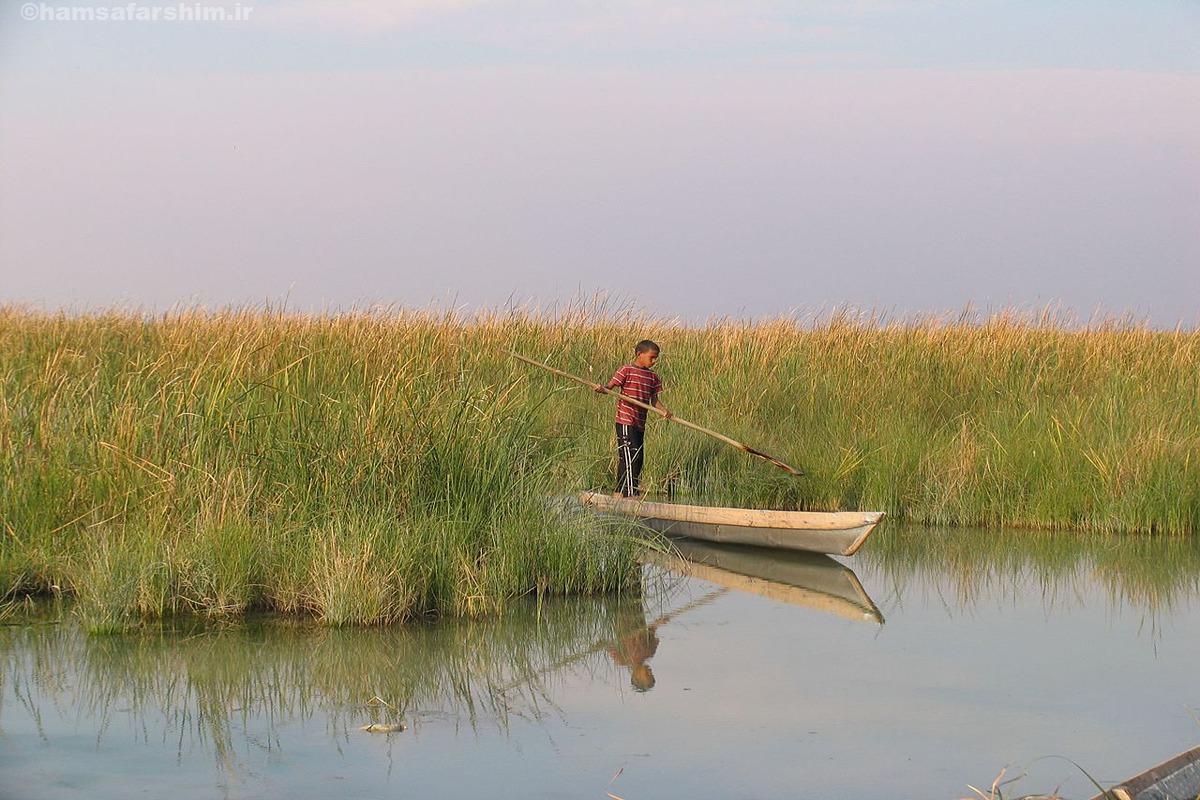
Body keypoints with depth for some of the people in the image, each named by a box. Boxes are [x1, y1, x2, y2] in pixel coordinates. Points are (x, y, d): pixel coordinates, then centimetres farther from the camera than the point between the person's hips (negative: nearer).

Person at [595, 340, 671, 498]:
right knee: (630, 456, -12)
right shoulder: (627, 370, -5)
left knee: (639, 459, 11)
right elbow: (610, 386, -9)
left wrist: (664, 411, -5)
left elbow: (654, 400, 13)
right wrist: (602, 389, -32)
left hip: (640, 423, 8)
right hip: (626, 421, -8)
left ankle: (619, 492, 20)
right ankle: (631, 493, -13)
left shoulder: (653, 376, 13)